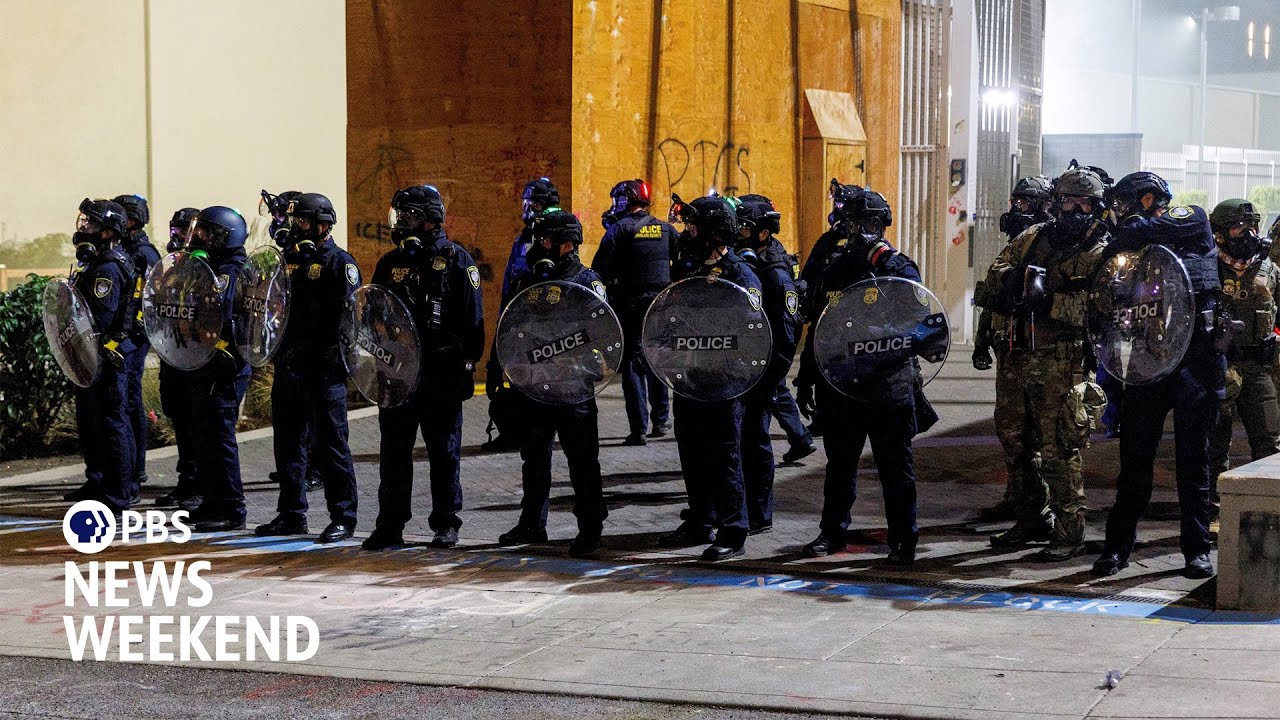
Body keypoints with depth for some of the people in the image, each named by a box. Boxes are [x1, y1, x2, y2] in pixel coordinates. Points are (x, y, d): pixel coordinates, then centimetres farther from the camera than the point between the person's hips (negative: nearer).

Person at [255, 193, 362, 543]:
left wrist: (336, 356, -22)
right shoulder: (293, 259, 15)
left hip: (324, 369, -8)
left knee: (329, 445, -4)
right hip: (291, 366, 8)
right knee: (288, 442, 12)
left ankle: (343, 518, 3)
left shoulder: (340, 262, -8)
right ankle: (291, 514, 21)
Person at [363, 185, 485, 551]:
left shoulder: (456, 260, -2)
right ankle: (390, 526, 11)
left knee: (444, 450, 4)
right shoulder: (390, 263, 11)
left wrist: (468, 366, -9)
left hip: (442, 373, -4)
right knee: (394, 450, 5)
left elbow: (473, 320, -4)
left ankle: (445, 525, 12)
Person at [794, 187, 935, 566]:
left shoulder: (900, 269, -3)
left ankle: (903, 540, 10)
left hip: (888, 386, -4)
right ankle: (832, 532, 26)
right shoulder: (833, 269, 10)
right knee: (840, 463, 14)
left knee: (895, 466, 2)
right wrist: (806, 379, 16)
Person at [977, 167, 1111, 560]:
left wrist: (1049, 299, -27)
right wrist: (1013, 275, -13)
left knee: (1058, 449, -8)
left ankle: (1070, 534, -1)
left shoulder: (1100, 253, -4)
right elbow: (994, 274, 10)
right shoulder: (1032, 237, 14)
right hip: (1016, 357, 6)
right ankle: (1034, 518, 30)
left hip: (1060, 363, -6)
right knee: (1014, 440, 15)